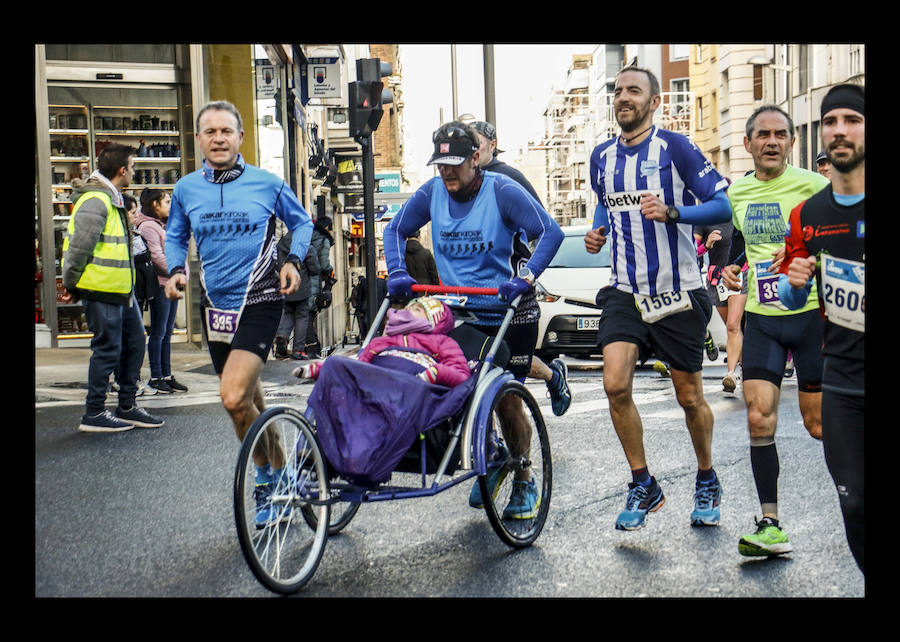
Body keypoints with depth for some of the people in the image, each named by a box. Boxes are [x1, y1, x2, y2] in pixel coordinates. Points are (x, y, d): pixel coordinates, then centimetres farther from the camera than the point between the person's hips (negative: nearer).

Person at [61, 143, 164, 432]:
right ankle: (94, 414, 8)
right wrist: (72, 286, -10)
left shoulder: (112, 198, 16)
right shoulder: (95, 201, -18)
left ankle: (127, 407, 24)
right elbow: (79, 246, -19)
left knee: (134, 342, 14)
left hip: (121, 289, 10)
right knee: (108, 349, -3)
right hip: (102, 289, -10)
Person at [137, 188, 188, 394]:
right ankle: (155, 377, 3)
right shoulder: (148, 227, -9)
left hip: (171, 283, 9)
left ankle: (167, 375, 14)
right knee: (158, 332, -3)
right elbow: (157, 257, -16)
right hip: (160, 284, -9)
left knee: (167, 332, 10)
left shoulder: (164, 225, 20)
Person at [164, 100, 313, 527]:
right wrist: (175, 271, 2)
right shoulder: (186, 189, 4)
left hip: (259, 304, -4)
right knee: (249, 401, 15)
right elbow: (175, 236, 20)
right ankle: (279, 477, 33)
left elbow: (301, 222, 12)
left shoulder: (267, 184, -4)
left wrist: (293, 260, -4)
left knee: (234, 399, -19)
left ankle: (270, 478, 4)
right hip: (215, 306, 5)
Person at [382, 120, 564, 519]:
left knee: (507, 402, -2)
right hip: (457, 313, 4)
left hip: (508, 314, -4)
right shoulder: (432, 193, 1)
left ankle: (524, 482, 19)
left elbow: (551, 233, -18)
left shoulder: (502, 190, -12)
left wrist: (525, 278, -30)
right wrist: (397, 272, -3)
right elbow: (396, 230, 13)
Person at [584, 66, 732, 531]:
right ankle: (643, 485, 3)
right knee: (615, 385, -16)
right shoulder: (602, 157, 9)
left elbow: (722, 206, -8)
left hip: (678, 293, -3)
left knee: (689, 398, 7)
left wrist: (672, 212, -25)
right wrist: (597, 232, 6)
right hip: (625, 292, 3)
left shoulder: (673, 148, -6)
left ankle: (707, 481, 33)